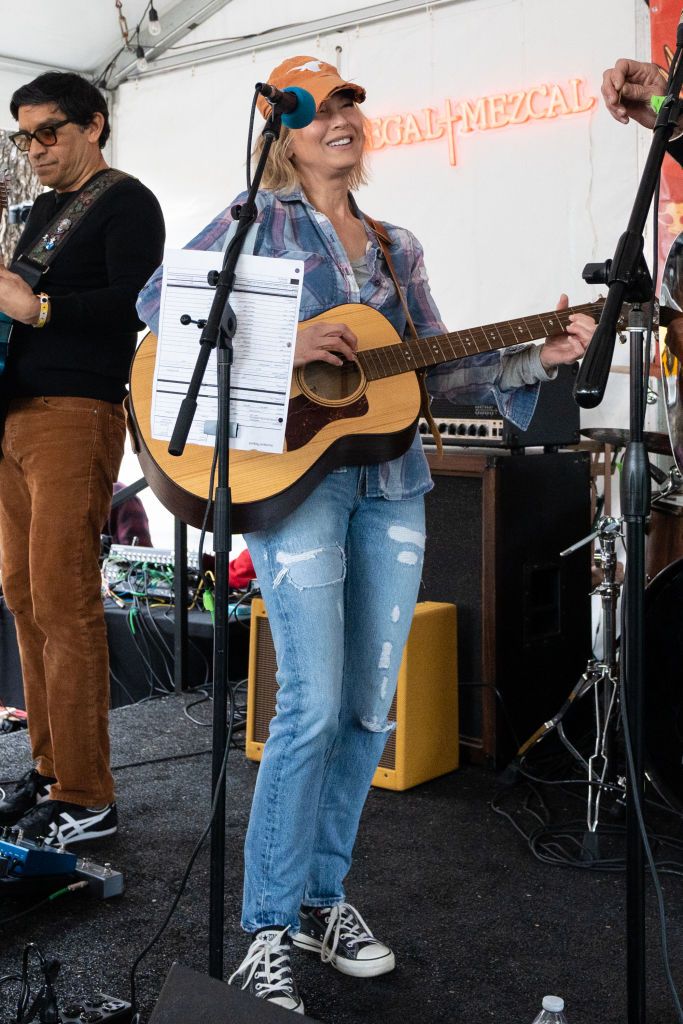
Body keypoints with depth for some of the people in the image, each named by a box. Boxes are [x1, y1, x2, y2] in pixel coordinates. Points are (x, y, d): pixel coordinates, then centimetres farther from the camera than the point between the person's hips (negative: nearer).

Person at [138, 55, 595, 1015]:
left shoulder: (397, 245, 19)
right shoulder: (259, 221, 4)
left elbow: (435, 367, 17)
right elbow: (157, 298, -8)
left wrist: (536, 360, 3)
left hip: (390, 483, 6)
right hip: (295, 472, -5)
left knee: (370, 707, 7)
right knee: (313, 706, -12)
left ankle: (323, 894, 23)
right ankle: (270, 927, 2)